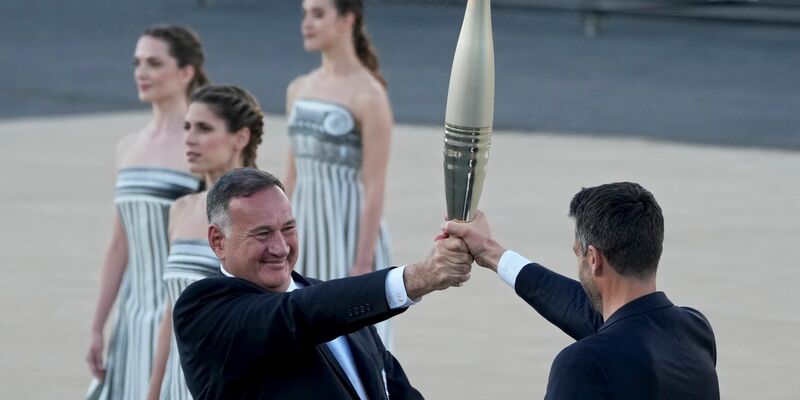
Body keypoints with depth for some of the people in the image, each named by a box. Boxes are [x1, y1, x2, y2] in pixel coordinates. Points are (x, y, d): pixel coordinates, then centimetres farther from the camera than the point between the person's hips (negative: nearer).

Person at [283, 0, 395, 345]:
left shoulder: (368, 95, -11)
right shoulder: (299, 90, 10)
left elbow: (374, 187, -14)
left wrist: (363, 264, -18)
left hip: (349, 232, -7)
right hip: (307, 233, 7)